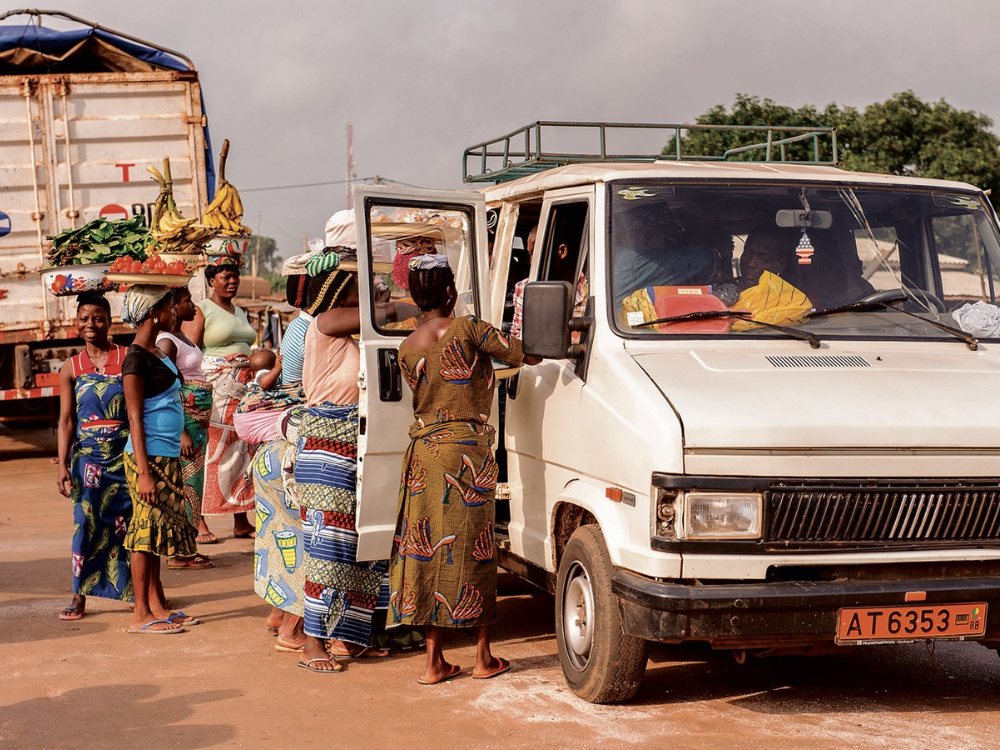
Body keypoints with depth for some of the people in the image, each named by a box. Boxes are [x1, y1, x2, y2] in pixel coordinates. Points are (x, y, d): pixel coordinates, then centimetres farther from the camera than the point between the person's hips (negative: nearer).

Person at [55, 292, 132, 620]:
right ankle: (79, 597, 7)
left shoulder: (127, 359, 0)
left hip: (124, 454, -1)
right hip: (87, 455, 1)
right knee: (86, 523, 1)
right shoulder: (71, 368, 6)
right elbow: (66, 421, 5)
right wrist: (63, 465, -2)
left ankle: (137, 591, 15)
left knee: (126, 523, 4)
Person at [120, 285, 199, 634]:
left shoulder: (156, 352, 15)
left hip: (167, 456, 9)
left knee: (157, 532, 12)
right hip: (149, 457, -9)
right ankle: (141, 615, 0)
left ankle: (157, 606, 18)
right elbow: (135, 418, -16)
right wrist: (144, 471, -20)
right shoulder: (137, 358, -13)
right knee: (148, 530, -5)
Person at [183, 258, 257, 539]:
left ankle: (241, 522, 9)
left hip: (243, 390, 7)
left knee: (240, 452, 5)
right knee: (210, 452, -9)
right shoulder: (201, 310, -2)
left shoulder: (240, 313, 21)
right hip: (214, 389, -7)